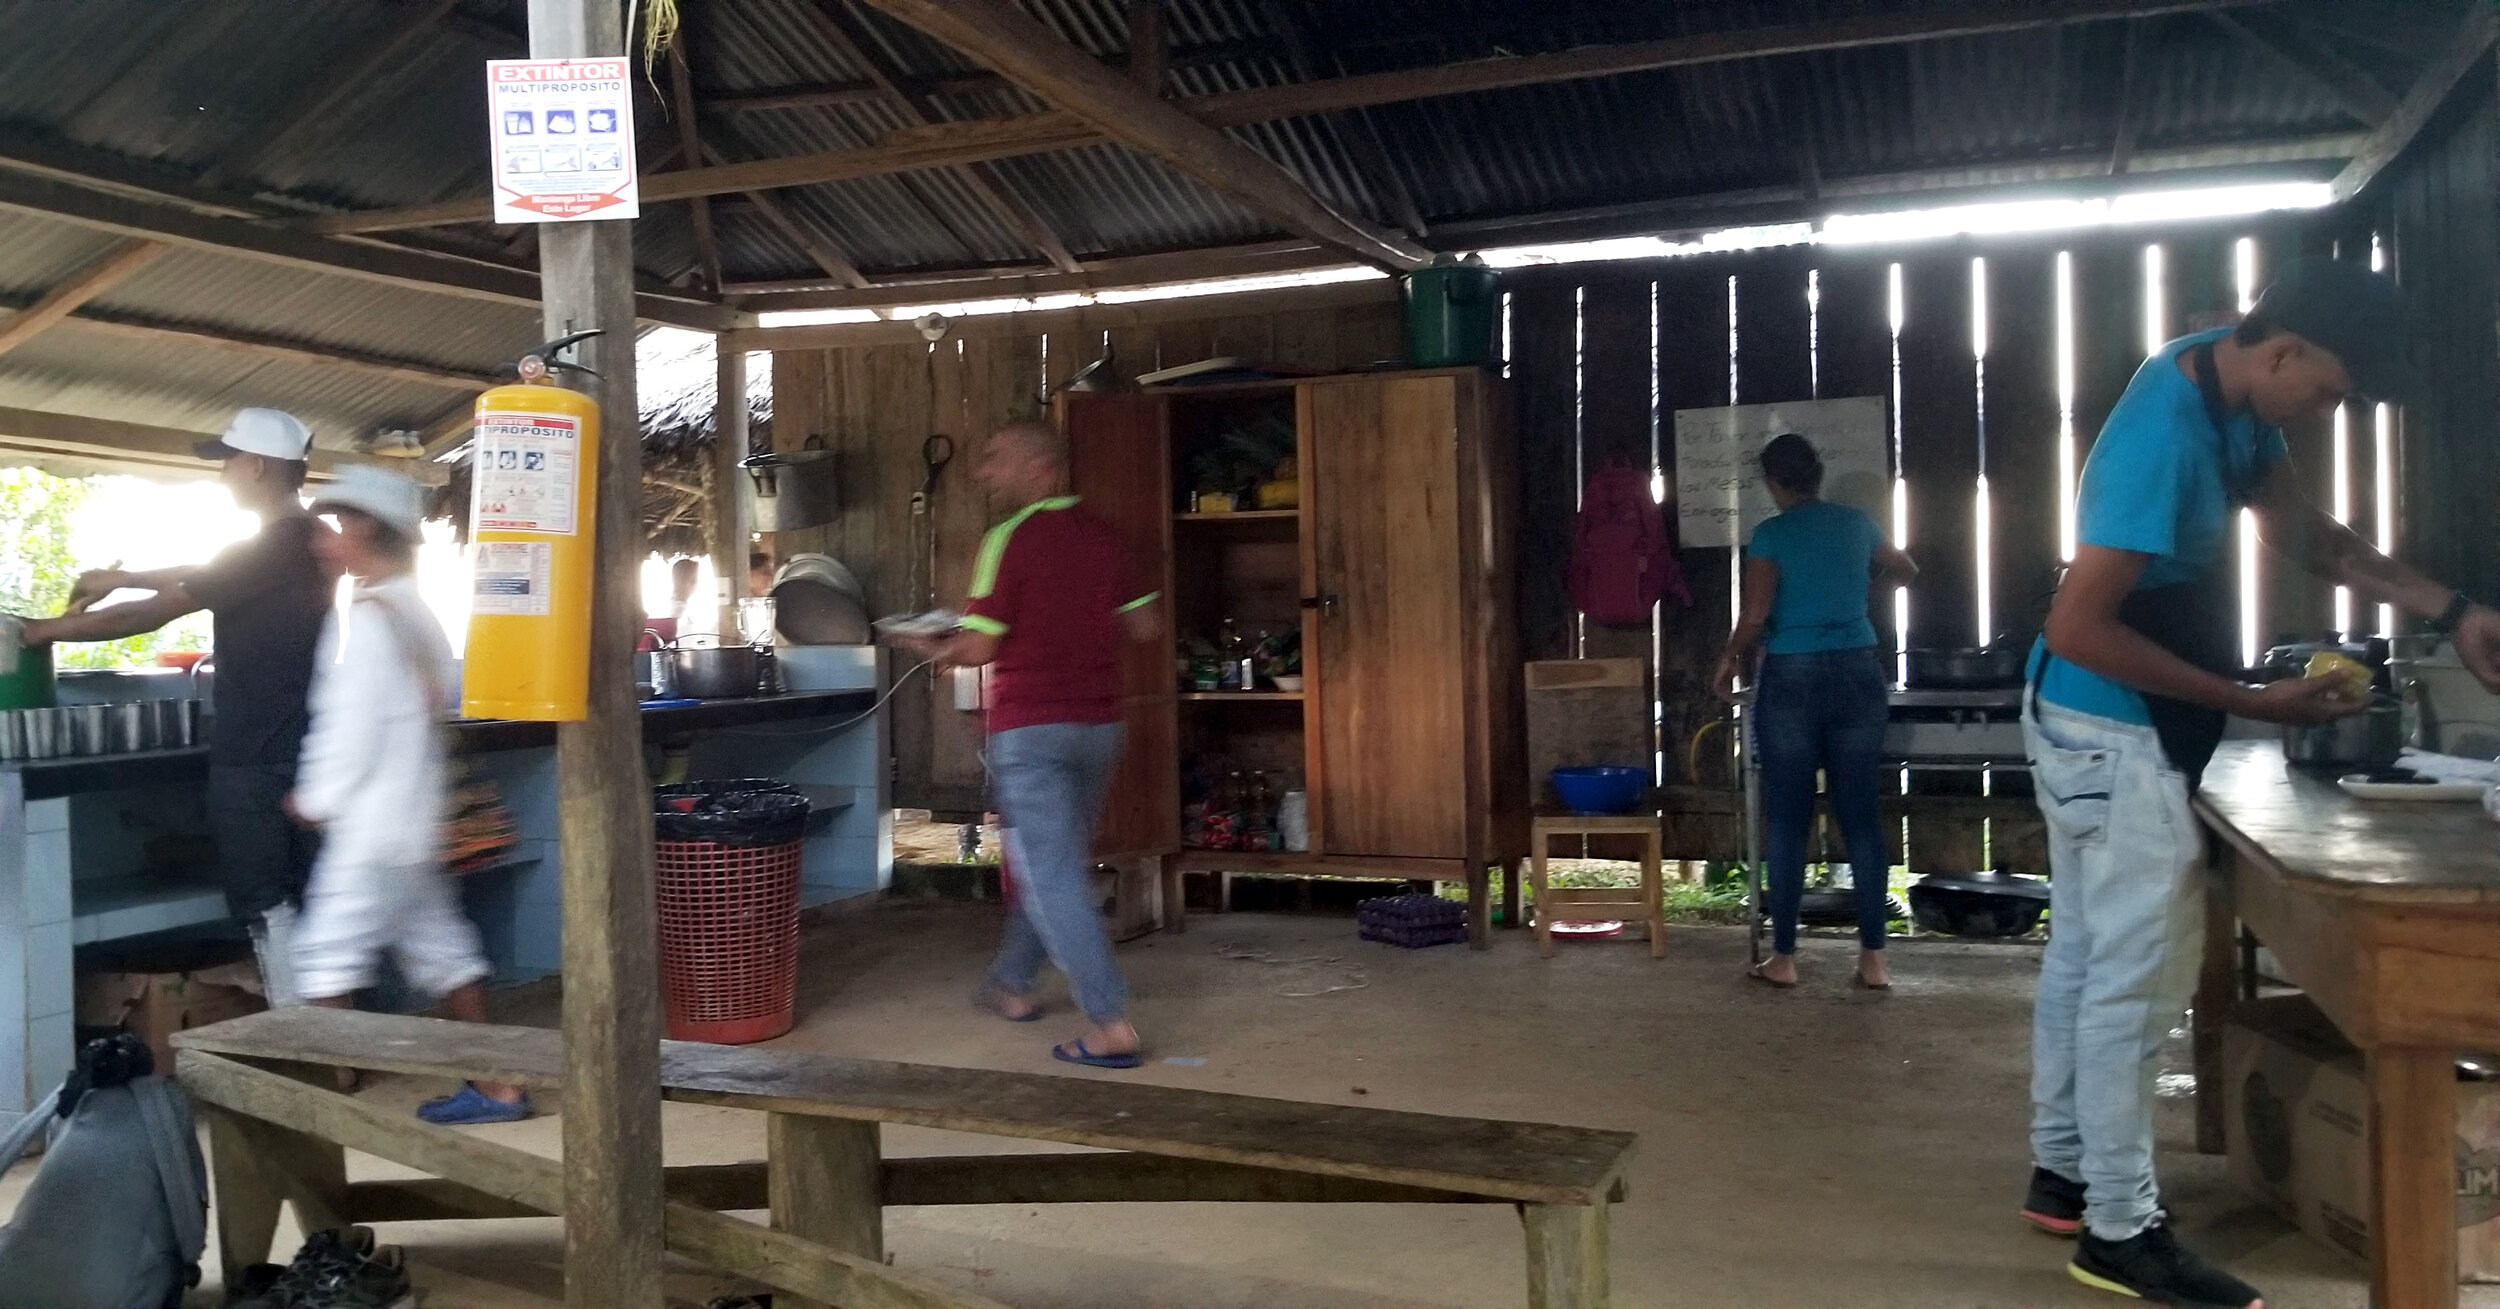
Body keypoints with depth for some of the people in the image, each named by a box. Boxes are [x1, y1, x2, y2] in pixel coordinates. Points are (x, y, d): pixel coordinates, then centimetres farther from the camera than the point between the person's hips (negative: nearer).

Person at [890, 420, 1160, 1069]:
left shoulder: (1008, 540, -13)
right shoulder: (1104, 537, 6)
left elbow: (977, 647, -15)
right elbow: (1145, 625, 10)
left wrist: (928, 646, 5)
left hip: (1030, 728, -7)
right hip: (1097, 724, 7)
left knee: (1051, 874, -5)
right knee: (1055, 861, 20)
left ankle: (1109, 1022, -10)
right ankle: (1012, 982, 35)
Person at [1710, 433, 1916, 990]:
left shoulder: (1770, 534, -6)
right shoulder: (1857, 523, 8)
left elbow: (1755, 617, -12)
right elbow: (1905, 571, 27)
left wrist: (1731, 662, 6)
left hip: (1792, 678, -4)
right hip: (1857, 673, 4)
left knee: (1788, 822, 3)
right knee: (1861, 818, 6)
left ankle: (1783, 958, 8)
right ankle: (1873, 957, 8)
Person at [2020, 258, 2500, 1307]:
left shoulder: (2226, 389, 3)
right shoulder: (2164, 437, -27)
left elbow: (2302, 530, 14)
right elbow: (2077, 630, -28)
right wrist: (2254, 704, -22)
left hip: (2096, 726, 10)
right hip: (2117, 733, -10)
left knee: (2085, 955, 16)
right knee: (2138, 976, -3)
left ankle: (2062, 1171, 29)